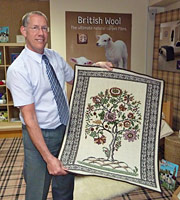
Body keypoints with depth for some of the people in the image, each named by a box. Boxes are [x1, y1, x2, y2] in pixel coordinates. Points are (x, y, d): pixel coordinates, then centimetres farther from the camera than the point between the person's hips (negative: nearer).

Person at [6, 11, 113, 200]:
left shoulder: (55, 56, 2)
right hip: (38, 135, -5)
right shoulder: (17, 70, -18)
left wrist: (95, 66, 0)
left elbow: (74, 78, 19)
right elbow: (29, 118, -20)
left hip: (64, 129, 6)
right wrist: (48, 158, -22)